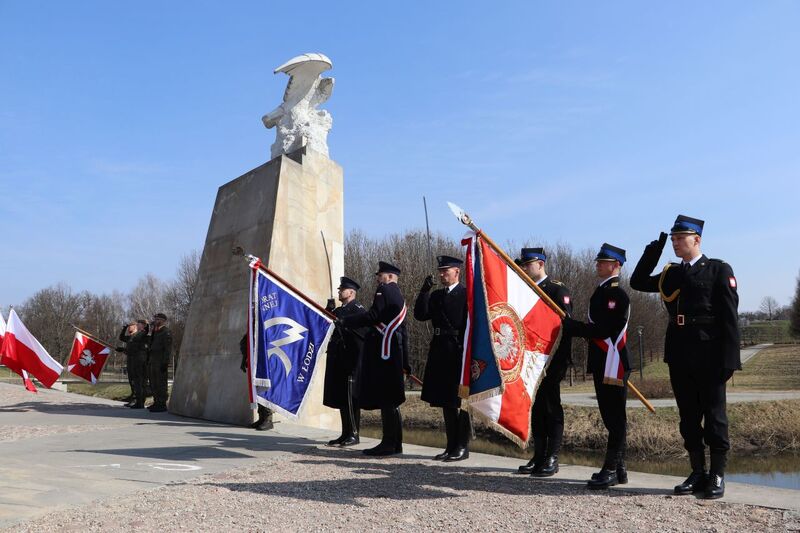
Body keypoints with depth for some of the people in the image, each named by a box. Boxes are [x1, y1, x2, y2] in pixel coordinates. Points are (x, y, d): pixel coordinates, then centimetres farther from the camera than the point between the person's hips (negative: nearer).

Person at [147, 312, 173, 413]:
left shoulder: (166, 332, -8)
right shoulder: (154, 332, 19)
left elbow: (168, 349, -14)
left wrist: (165, 363, -20)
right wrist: (148, 361, 18)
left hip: (160, 362, -9)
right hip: (152, 362, 9)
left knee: (160, 384, -8)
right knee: (153, 384, 13)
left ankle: (162, 404, -6)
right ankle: (157, 402, 21)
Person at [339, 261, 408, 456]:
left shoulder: (384, 290, -6)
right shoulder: (398, 296, 22)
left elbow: (373, 316, -19)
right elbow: (402, 331, 21)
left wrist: (345, 321, -11)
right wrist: (404, 362, 22)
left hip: (382, 351, -10)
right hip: (393, 351, 10)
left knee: (385, 398, -8)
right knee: (390, 398, 12)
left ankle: (389, 444, -6)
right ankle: (395, 443, 17)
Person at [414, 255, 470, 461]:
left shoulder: (466, 294, -5)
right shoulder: (436, 295, 15)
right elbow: (420, 315, 6)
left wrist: (466, 351, -17)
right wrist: (424, 291, -3)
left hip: (459, 353, -7)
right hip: (440, 353, 7)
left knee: (459, 401, -1)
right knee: (446, 402, 11)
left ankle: (462, 447, 8)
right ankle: (451, 446, 20)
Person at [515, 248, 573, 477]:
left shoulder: (557, 289, -6)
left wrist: (559, 362, -17)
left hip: (551, 361, -7)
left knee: (551, 407, -1)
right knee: (536, 408, 10)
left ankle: (552, 459, 6)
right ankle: (539, 457, 17)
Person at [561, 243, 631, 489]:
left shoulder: (617, 294, -13)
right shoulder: (602, 291, 17)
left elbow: (603, 330, -21)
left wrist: (569, 324, -18)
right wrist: (571, 326, 6)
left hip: (613, 365, -10)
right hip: (602, 364, 10)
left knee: (615, 418, -4)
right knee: (611, 417, 14)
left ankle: (610, 471, 0)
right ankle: (618, 468, 23)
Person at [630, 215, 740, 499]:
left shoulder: (719, 270, -2)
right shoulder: (671, 274, 14)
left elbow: (729, 316, -7)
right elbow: (638, 282, 20)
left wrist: (728, 359, -13)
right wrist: (652, 251, 10)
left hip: (708, 355, -5)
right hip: (679, 356, 6)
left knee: (714, 415, 2)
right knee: (689, 417, 10)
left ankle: (717, 476, 12)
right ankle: (698, 473, 20)